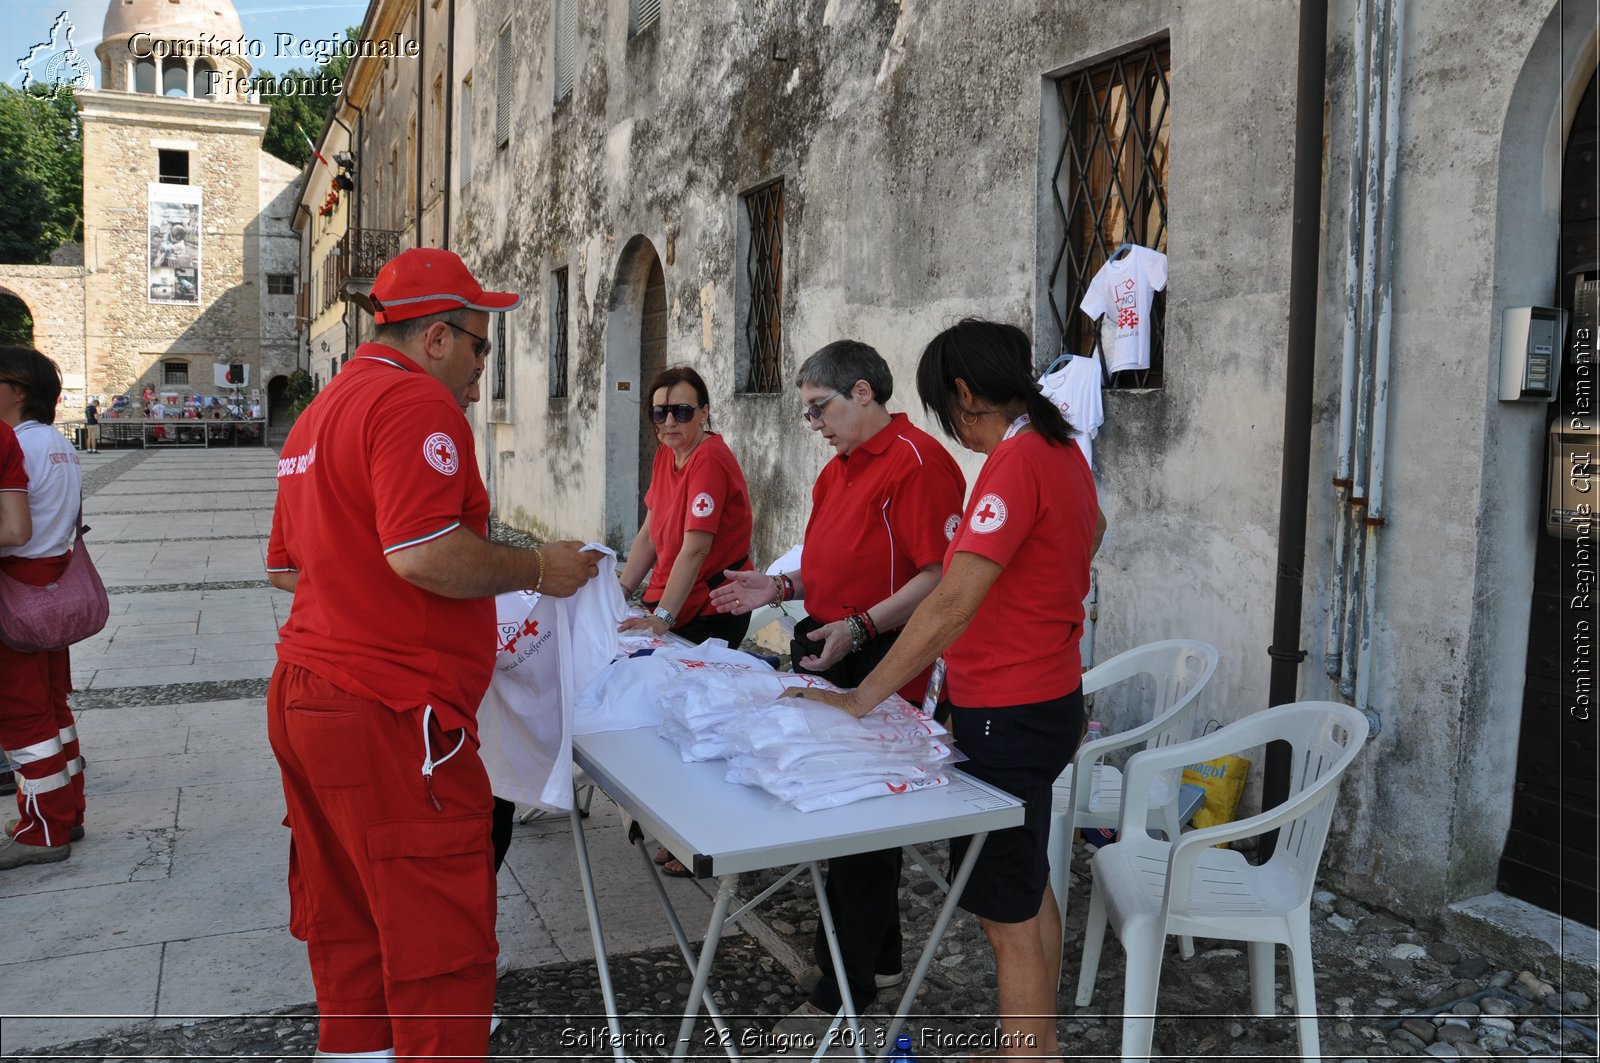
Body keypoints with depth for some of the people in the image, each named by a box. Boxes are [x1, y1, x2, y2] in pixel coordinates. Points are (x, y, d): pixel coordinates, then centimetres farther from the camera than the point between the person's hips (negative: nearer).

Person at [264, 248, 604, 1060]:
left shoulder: (320, 412, 19)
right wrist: (538, 569, -12)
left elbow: (284, 566, 26)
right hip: (387, 717, -10)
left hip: (303, 701, 10)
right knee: (441, 941, -1)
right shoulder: (417, 401, -13)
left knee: (346, 929, 20)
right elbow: (426, 554, -25)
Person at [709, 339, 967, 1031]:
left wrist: (859, 627, -26)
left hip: (881, 668, -9)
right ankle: (873, 954, 34)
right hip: (830, 661, 10)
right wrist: (780, 588, 9)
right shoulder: (838, 470, 17)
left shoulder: (917, 462, -14)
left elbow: (939, 577, -20)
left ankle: (848, 985, 13)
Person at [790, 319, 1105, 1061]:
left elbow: (953, 604, -29)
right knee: (1029, 887, 22)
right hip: (1047, 692, 10)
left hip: (1007, 716, -10)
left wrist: (862, 698, -26)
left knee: (1007, 913, 1)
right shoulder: (1060, 448, 7)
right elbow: (1091, 532, 29)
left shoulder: (1015, 460, -22)